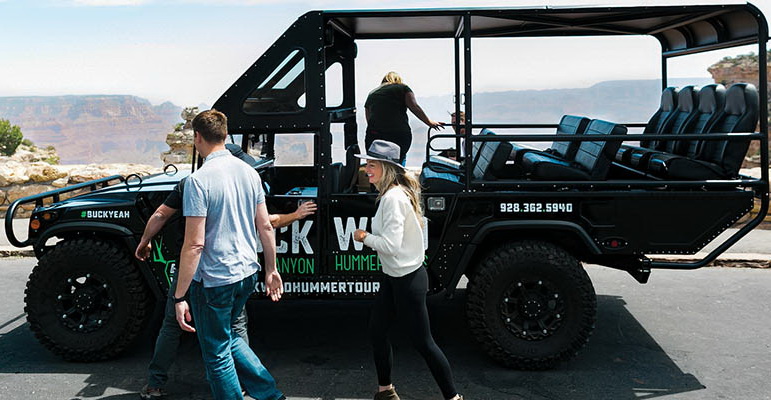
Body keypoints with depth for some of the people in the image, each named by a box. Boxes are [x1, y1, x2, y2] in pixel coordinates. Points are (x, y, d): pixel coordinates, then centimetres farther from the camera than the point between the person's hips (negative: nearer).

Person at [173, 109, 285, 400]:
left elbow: (195, 243, -20)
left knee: (217, 354, 10)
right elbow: (265, 227, 8)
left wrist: (179, 297, -15)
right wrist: (271, 270, 18)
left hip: (213, 279, -7)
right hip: (247, 273, 7)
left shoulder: (198, 180, -18)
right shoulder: (249, 172, 3)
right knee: (227, 337, 26)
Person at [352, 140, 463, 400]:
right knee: (377, 332, 16)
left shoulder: (393, 198, -23)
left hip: (408, 280, -10)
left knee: (422, 342, 1)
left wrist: (364, 237, -13)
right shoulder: (397, 192, 7)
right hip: (395, 276, 10)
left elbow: (390, 244, -27)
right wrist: (369, 237, 3)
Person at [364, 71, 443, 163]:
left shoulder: (371, 94, 24)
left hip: (374, 134, 2)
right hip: (400, 134, -2)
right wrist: (429, 122, 6)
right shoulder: (402, 88, 13)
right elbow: (414, 107, 1)